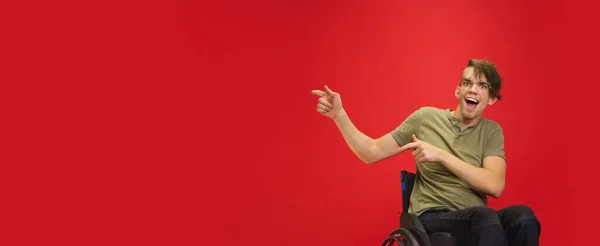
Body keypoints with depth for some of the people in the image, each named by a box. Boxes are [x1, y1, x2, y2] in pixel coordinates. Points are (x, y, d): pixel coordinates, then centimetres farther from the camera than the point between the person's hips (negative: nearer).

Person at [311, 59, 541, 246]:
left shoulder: (492, 131, 9)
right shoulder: (425, 117, 7)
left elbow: (495, 186, -8)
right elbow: (371, 153, 10)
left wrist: (441, 155, -13)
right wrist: (339, 115, -3)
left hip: (477, 219, 2)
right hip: (431, 218, -2)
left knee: (523, 216, -34)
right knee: (484, 215, -38)